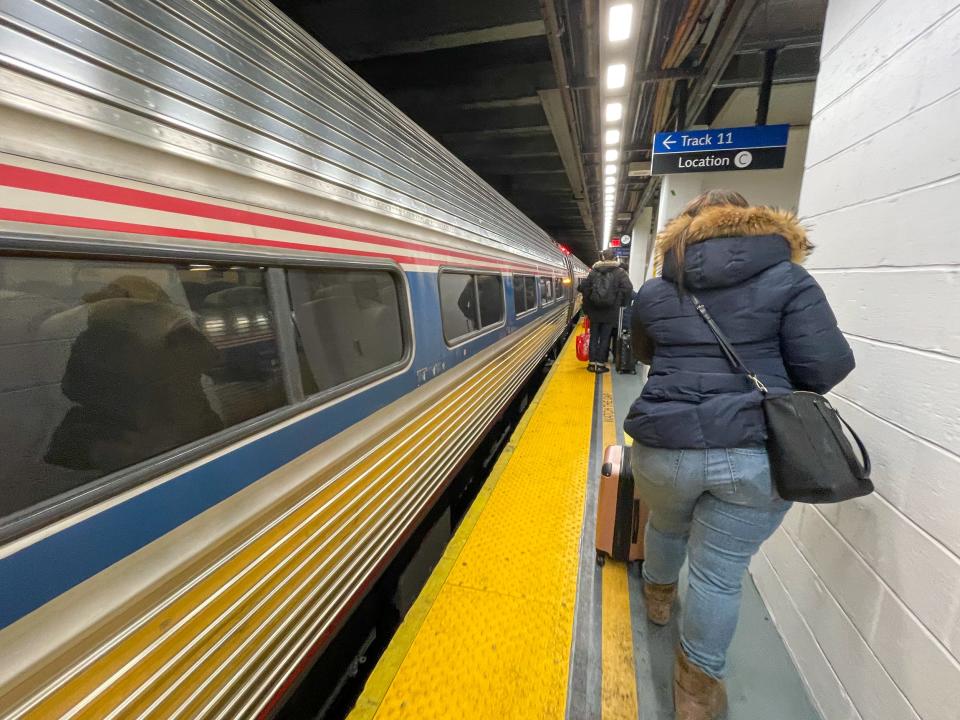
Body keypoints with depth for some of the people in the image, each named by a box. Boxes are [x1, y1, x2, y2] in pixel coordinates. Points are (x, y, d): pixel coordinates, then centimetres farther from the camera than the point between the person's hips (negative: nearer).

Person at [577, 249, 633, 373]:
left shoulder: (594, 271, 5)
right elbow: (627, 288, -13)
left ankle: (592, 363, 12)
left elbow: (583, 286, -1)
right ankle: (601, 364, 6)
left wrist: (588, 304, 7)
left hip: (594, 311, 2)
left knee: (594, 336, 10)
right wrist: (621, 303, 0)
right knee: (605, 338, 4)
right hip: (610, 312, -2)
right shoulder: (620, 272, -1)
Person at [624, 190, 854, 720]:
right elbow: (827, 368, -5)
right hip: (756, 452, -1)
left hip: (664, 443, 2)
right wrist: (767, 376, 15)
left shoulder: (653, 292, 7)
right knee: (720, 574, 14)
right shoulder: (788, 278, 0)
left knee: (666, 528, 30)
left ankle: (658, 596, 58)